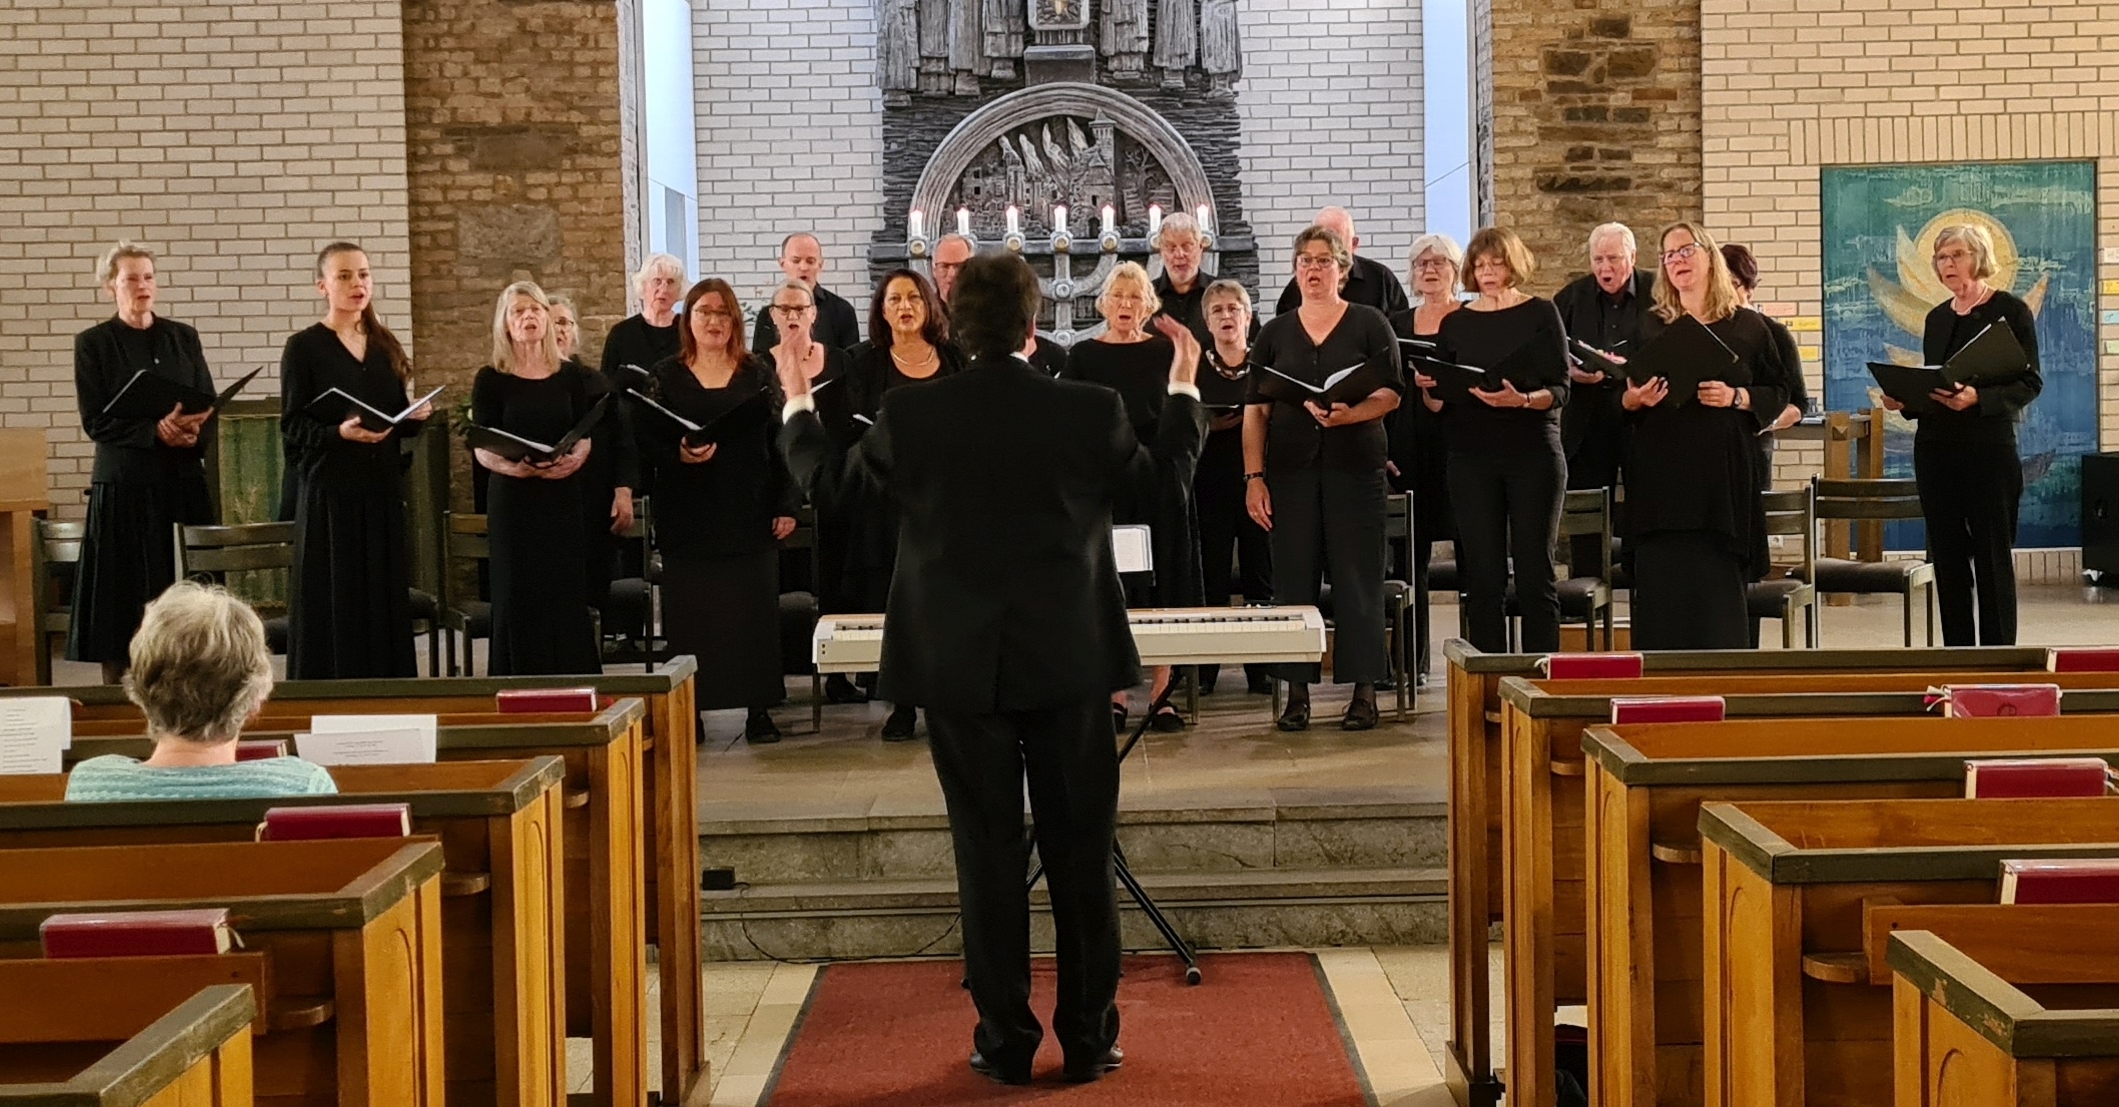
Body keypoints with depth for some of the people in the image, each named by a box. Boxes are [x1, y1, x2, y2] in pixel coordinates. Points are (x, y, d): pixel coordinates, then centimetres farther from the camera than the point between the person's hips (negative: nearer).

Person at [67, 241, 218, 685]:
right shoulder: (94, 343, 1)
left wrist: (192, 432, -13)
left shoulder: (184, 338, 11)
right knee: (124, 595, -4)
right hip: (124, 485, -3)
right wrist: (156, 431, -18)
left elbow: (210, 410, 9)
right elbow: (96, 421, -6)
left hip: (183, 482, 3)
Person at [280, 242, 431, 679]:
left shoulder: (385, 346, 13)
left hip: (383, 490, 5)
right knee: (334, 608, -5)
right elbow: (292, 427, -8)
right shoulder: (304, 348, -3)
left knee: (385, 604, 4)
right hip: (330, 493, -5)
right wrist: (341, 433, -25)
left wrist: (416, 417, -4)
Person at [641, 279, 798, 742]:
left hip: (750, 513, 1)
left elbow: (779, 443, 4)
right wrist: (679, 455, -18)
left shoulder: (759, 375, 7)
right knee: (691, 614, -1)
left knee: (755, 612, 0)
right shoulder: (665, 376, 6)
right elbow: (648, 443, 2)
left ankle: (758, 710, 7)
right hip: (688, 516, 0)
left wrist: (785, 505, -2)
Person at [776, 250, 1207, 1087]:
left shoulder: (911, 414, -7)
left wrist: (797, 407, 28)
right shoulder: (1091, 411, -6)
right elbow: (1161, 475, 13)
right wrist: (1184, 388, 29)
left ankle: (1005, 1042, 12)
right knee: (1080, 852, 9)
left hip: (960, 670, 0)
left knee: (988, 853, 7)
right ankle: (1089, 1038, 15)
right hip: (1068, 665, 0)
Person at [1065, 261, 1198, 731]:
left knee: (1162, 588, 1)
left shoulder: (1166, 352, 5)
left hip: (1160, 483, 0)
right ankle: (1115, 697, 6)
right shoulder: (1083, 356, 4)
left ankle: (1160, 695, 7)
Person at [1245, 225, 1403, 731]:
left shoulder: (1369, 324, 5)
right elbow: (1256, 409, 8)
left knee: (1358, 576, -2)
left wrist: (1350, 414, -22)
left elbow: (1390, 393, -2)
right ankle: (1297, 692, 7)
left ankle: (1364, 691, 4)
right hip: (1290, 467, 2)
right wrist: (1254, 477, -1)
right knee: (1293, 576, 1)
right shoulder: (1275, 333, 12)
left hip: (1355, 465, -2)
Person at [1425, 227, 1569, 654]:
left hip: (1534, 455, -2)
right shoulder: (1455, 323, 11)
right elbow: (1441, 405, 11)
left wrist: (1522, 400, -24)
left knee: (1535, 572, -2)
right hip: (1472, 458, 2)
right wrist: (1430, 387, -10)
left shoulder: (1541, 314, 3)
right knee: (1483, 576, 1)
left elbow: (1559, 391, -5)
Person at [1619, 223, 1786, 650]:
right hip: (1660, 472, 1)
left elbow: (1778, 393, 7)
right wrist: (1634, 398, -9)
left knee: (1719, 584, -4)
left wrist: (1736, 398, -11)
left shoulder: (1748, 327, 8)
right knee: (1661, 588, -4)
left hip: (1723, 470, -1)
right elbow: (1620, 397, 13)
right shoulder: (1648, 328, 13)